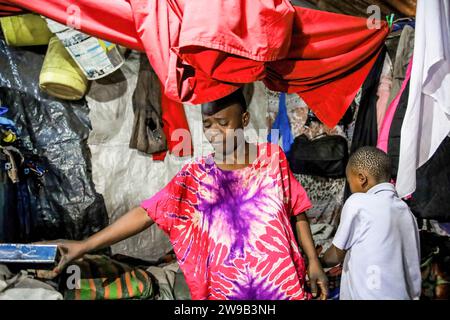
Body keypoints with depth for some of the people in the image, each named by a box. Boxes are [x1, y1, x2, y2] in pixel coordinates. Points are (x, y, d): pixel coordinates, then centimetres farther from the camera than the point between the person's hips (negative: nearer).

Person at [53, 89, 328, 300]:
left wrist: (313, 262, 3)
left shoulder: (272, 158, -1)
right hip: (226, 290, 0)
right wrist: (85, 246, -13)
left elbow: (297, 212, 7)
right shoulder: (196, 175, -3)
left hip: (282, 285, 0)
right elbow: (146, 213, -8)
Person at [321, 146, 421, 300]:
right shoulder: (406, 210, 10)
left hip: (367, 295, -7)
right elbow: (413, 263, 12)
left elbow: (336, 255, 1)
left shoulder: (357, 202, -8)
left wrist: (317, 263, 21)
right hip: (404, 295, 7)